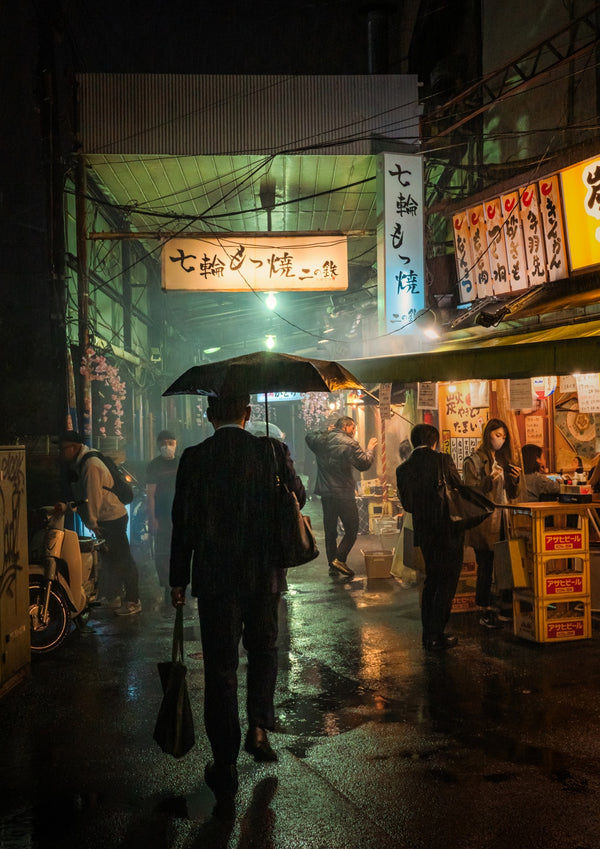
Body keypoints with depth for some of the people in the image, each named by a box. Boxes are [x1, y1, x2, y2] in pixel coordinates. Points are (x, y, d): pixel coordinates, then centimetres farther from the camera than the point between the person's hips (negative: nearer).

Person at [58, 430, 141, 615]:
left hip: (112, 518, -10)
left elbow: (93, 497, -21)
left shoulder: (90, 466, -21)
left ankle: (133, 601, 3)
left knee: (122, 559, -4)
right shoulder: (78, 464, 10)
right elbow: (84, 497, 14)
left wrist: (92, 522, -15)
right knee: (109, 558, 19)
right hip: (105, 519, 10)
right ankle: (114, 598, 32)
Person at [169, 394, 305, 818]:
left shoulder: (195, 458, -8)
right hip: (265, 575, 1)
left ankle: (226, 776, 11)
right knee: (264, 648, 27)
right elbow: (298, 497, 7)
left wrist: (178, 580, 5)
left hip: (215, 578, -1)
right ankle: (259, 727, 19)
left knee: (220, 667, 6)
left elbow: (183, 523, -4)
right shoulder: (273, 450, -7)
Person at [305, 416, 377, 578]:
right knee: (351, 530, 3)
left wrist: (325, 431, 25)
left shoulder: (321, 440, 7)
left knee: (330, 531, 13)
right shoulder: (349, 443, -12)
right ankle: (339, 559, -10)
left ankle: (332, 565, 15)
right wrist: (370, 449, 1)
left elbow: (309, 437, 30)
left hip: (326, 493, 6)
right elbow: (364, 464, -14)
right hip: (344, 494, -6)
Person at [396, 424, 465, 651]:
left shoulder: (403, 469, 0)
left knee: (431, 581, 19)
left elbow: (407, 504, 2)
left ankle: (428, 634, 23)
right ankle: (437, 638, 4)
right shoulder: (443, 460, -11)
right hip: (448, 530, -5)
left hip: (424, 532, 5)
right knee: (446, 583, 4)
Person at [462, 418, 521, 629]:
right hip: (484, 523, -6)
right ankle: (485, 612, 0)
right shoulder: (474, 461, -2)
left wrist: (515, 480, 1)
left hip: (502, 521, 6)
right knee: (486, 567, -5)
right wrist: (489, 480, -24)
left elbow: (511, 494, 20)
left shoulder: (503, 460, 18)